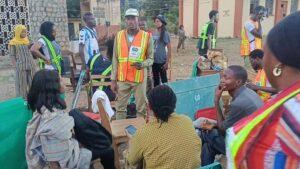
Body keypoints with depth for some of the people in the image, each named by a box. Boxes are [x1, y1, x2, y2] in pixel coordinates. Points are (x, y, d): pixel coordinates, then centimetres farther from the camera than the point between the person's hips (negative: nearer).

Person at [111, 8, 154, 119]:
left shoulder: (147, 36, -3)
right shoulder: (119, 35, 3)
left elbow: (151, 58, 0)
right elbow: (115, 59, 5)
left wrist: (142, 64, -22)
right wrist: (113, 79, 2)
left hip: (139, 78, -2)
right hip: (122, 78, 2)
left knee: (142, 107, 8)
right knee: (120, 107, 11)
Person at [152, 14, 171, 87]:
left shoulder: (165, 33, -9)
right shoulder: (153, 33, 6)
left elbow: (169, 49, -9)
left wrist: (167, 62, -14)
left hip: (162, 61, -5)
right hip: (154, 61, 6)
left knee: (164, 79, 5)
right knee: (155, 79, 16)